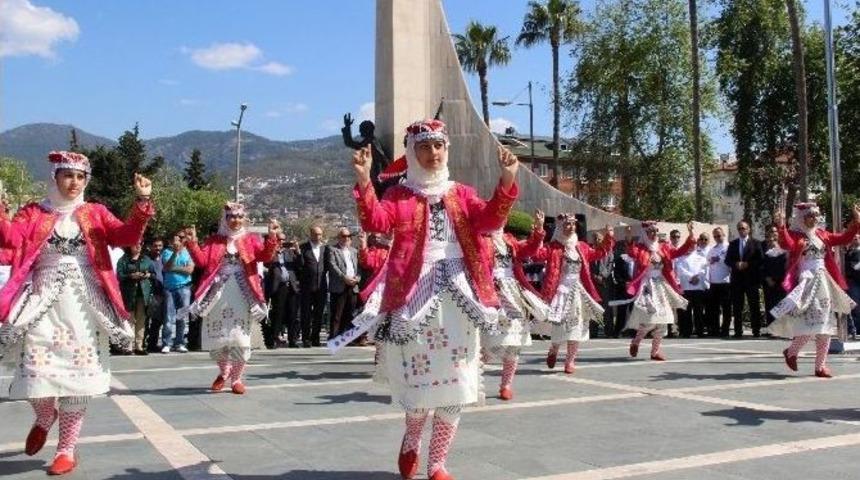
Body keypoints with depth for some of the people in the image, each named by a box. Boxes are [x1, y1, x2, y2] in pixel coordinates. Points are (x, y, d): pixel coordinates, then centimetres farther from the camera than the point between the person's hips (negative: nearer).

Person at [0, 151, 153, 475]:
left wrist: (142, 202, -19)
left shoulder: (95, 213, 7)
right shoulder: (33, 213, 7)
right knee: (36, 371, -5)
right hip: (43, 303, 0)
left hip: (82, 306, 0)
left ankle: (67, 450, 18)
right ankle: (45, 416, 31)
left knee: (76, 375, 4)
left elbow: (127, 237, -7)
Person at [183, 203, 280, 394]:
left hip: (242, 295, -1)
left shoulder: (251, 239, 6)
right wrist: (192, 243, -16)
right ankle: (224, 372, 31)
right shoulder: (213, 241, 9)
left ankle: (236, 378, 14)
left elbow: (266, 257, -9)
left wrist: (272, 238, -24)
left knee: (240, 337, -2)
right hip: (218, 295, 1)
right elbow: (202, 261, -3)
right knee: (216, 337, 6)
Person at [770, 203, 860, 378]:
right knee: (812, 323, -15)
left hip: (824, 282, 7)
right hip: (806, 283, -7)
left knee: (825, 324, 6)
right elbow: (787, 245, -27)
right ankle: (791, 351, 10)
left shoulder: (821, 234, 13)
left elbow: (843, 239, 16)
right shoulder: (794, 235, -6)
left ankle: (821, 365, 14)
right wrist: (781, 227, -42)